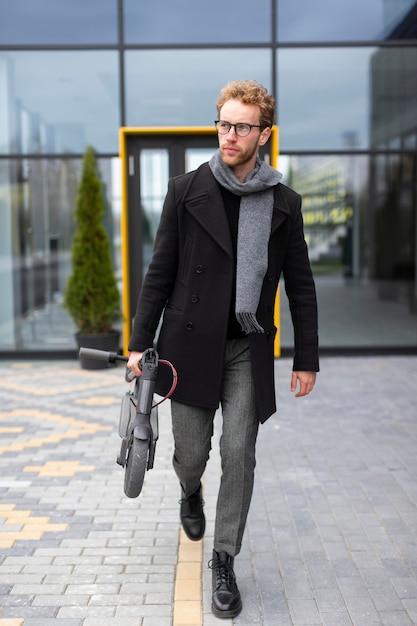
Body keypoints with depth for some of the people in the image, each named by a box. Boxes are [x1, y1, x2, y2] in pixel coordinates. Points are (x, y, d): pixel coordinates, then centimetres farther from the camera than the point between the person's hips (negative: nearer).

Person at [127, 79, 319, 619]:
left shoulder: (284, 204, 2)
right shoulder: (186, 191, 0)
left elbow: (300, 286, 7)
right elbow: (160, 272, 1)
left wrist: (306, 359, 5)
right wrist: (140, 343, -1)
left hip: (248, 350, 1)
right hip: (191, 342, 0)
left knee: (239, 456, -2)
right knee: (191, 452, 6)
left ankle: (224, 562, 16)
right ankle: (190, 492, 44)